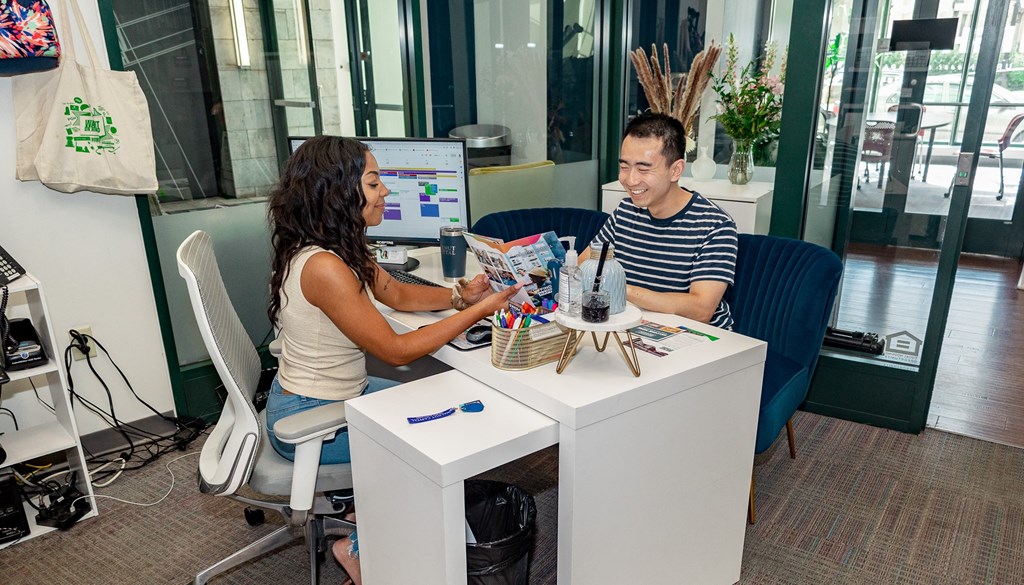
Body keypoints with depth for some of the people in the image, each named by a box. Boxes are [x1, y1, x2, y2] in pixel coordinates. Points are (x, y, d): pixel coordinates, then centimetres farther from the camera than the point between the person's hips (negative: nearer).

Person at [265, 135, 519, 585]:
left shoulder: (343, 249, -2)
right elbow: (396, 350, -26)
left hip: (341, 392, 9)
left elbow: (399, 295, 9)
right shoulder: (324, 268, -31)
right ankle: (362, 549, 16)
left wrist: (459, 295, -8)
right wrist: (477, 312, -22)